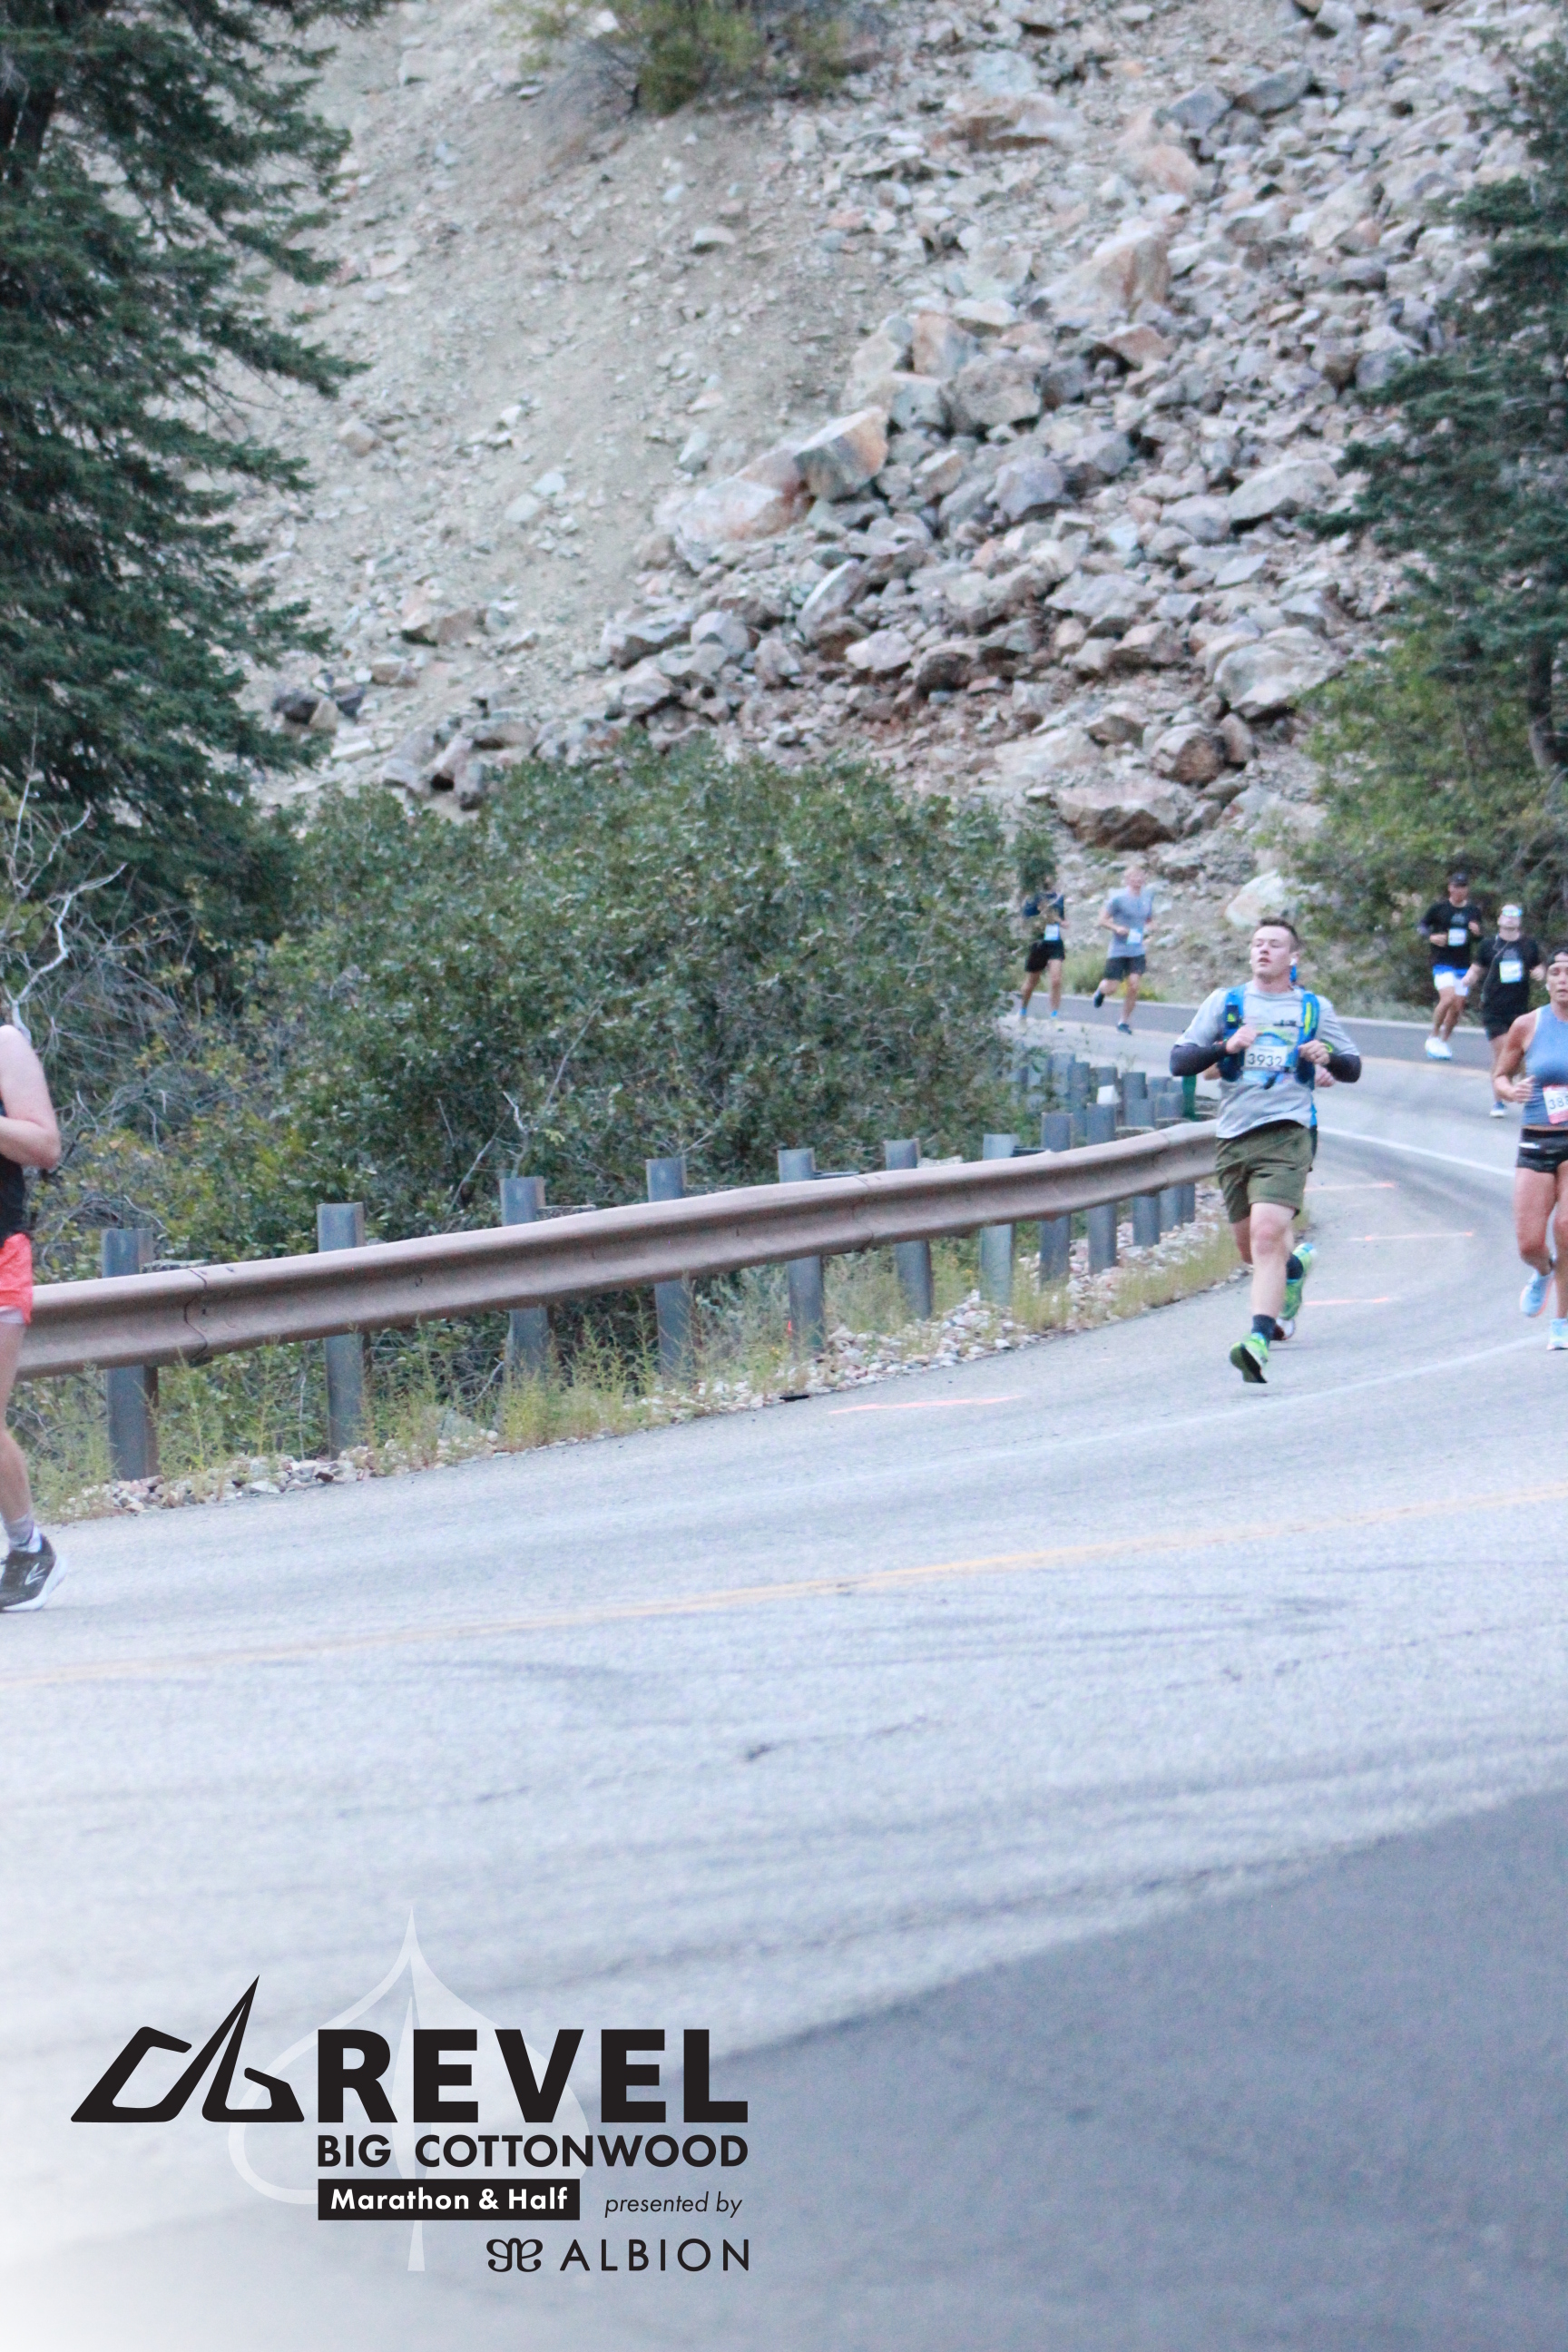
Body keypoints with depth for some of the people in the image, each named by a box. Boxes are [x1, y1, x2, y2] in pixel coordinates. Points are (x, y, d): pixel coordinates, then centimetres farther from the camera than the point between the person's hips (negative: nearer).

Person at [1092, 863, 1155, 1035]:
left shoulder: (1147, 897, 6)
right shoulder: (1118, 898, -9)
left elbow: (1150, 920, 21)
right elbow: (1103, 921, -4)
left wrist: (1149, 929, -2)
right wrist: (1116, 928, -22)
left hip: (1137, 950, 3)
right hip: (1118, 949, -3)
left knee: (1133, 984, -9)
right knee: (1110, 985, 0)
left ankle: (1124, 1021, 7)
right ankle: (1100, 991, 39)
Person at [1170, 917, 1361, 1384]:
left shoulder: (1315, 1008, 10)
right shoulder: (1224, 1002, 11)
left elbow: (1353, 1068, 17)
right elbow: (1179, 1062, 4)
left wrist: (1328, 1057, -7)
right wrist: (1226, 1046, -14)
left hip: (1286, 1134, -3)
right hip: (1232, 1138, 4)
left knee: (1268, 1235, -22)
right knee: (1250, 1249, 15)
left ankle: (1259, 1341, -28)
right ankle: (1296, 1265, 48)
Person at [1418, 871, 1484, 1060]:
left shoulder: (1473, 911, 8)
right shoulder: (1439, 907, -2)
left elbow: (1479, 941, 15)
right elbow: (1421, 925, 5)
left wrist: (1477, 933, -8)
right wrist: (1431, 937, -15)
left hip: (1464, 965, 4)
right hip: (1442, 963, -4)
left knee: (1457, 1007, 4)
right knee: (1448, 998, -23)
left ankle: (1444, 1041, 23)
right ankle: (1434, 1036, -4)